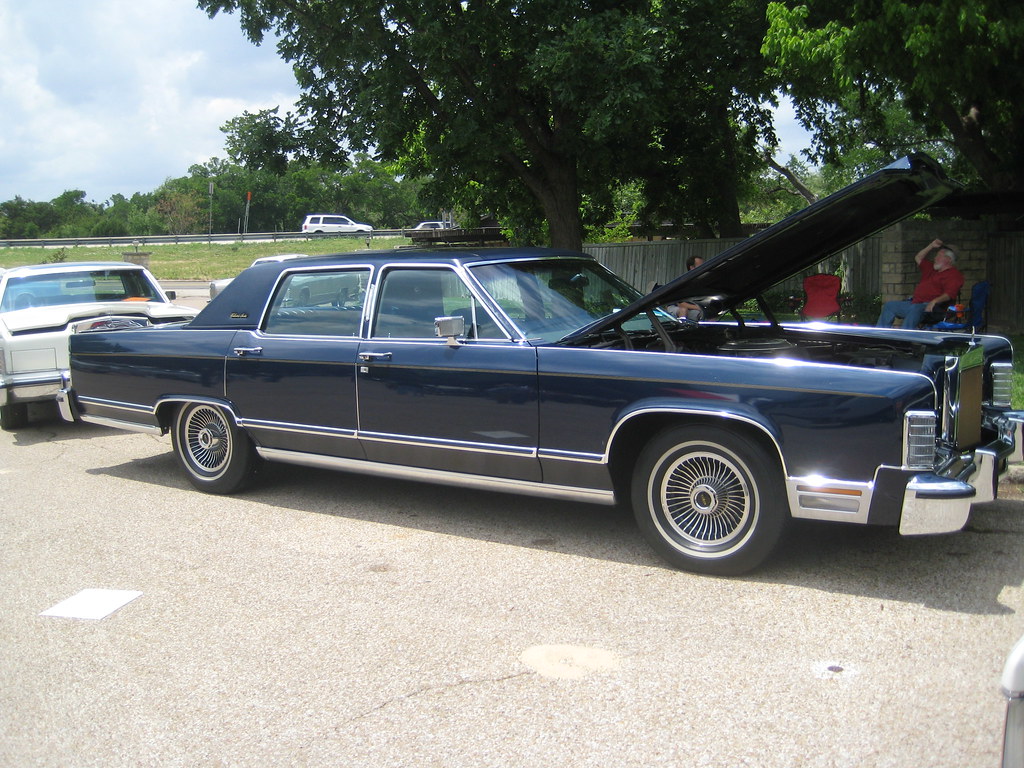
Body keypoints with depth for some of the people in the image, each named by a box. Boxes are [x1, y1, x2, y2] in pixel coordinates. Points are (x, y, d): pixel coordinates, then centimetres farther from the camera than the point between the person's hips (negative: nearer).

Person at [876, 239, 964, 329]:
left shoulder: (954, 274, -3)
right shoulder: (931, 269, 27)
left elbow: (949, 294, -18)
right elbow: (918, 258, 40)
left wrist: (935, 301, -34)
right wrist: (931, 246, 30)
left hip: (929, 306, -10)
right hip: (915, 303, 10)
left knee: (915, 309, -42)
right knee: (889, 305, 6)